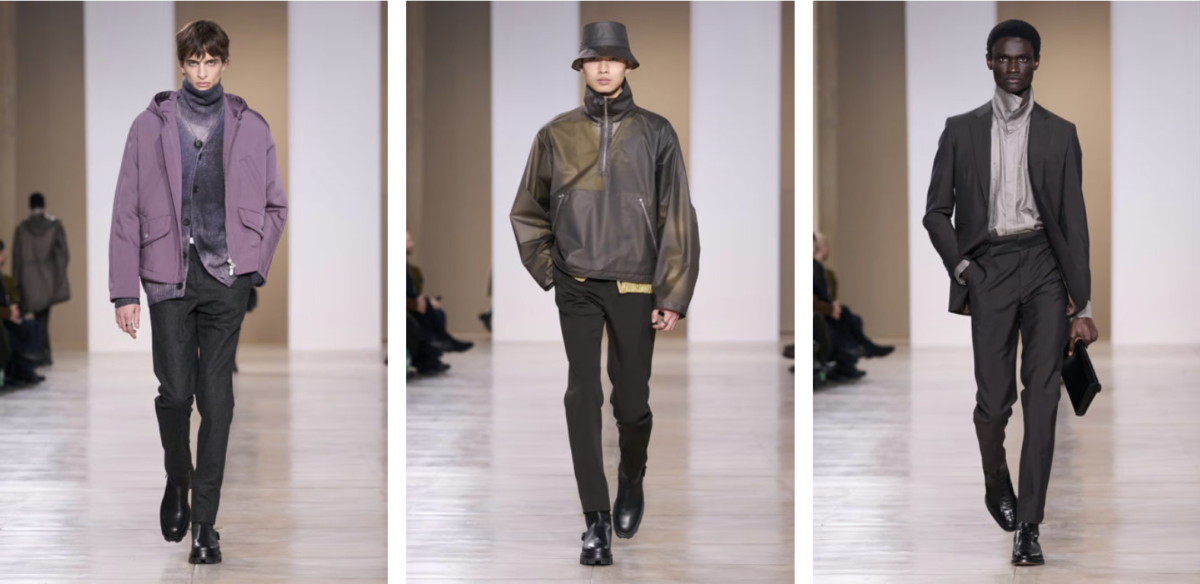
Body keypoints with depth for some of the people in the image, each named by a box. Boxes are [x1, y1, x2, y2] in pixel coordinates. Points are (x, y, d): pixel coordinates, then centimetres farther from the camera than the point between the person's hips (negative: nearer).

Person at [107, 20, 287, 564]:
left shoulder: (250, 127, 7)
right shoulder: (151, 125, 4)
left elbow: (275, 206, 15)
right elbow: (127, 210, 3)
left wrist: (253, 263, 1)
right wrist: (125, 291, -2)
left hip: (226, 279, 0)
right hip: (170, 274, 0)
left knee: (216, 399, -1)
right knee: (175, 391, -1)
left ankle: (205, 523, 3)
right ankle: (177, 483, 28)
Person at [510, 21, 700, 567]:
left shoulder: (654, 133, 1)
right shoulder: (557, 135, 4)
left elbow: (677, 218, 1)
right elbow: (527, 213, 16)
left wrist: (674, 294, -4)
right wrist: (549, 271, 6)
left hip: (636, 288, 0)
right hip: (577, 288, 0)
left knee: (631, 400, 6)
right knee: (582, 395, -10)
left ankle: (632, 480, 36)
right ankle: (596, 521, -8)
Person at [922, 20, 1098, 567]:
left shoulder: (1059, 133, 8)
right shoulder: (961, 130, 8)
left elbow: (1074, 220, 6)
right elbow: (937, 211, 11)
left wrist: (1082, 305, 2)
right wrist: (960, 267, -5)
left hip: (1044, 263, 0)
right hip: (988, 267, 0)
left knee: (1042, 395, -11)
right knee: (993, 400, -2)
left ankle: (1028, 527, -10)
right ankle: (997, 487, 30)